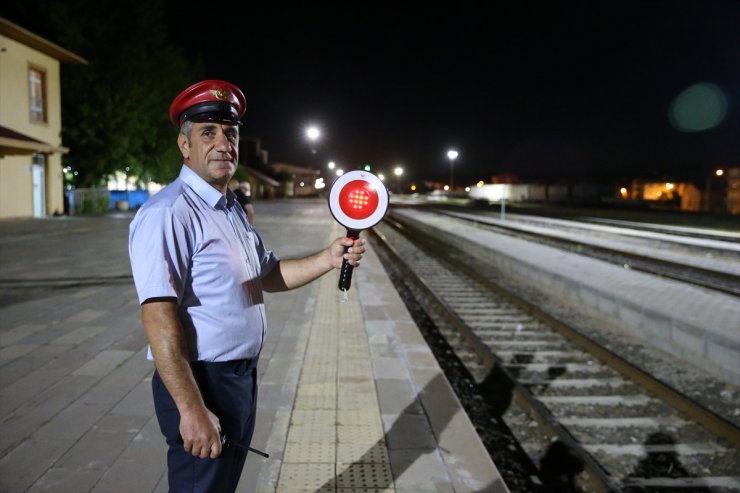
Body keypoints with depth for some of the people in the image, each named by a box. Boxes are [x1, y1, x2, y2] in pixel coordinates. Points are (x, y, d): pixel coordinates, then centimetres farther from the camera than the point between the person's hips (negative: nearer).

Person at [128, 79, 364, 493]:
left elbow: (268, 275, 15)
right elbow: (158, 318, -26)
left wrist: (328, 259, 1)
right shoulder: (169, 213, -21)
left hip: (241, 377, 10)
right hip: (202, 382, -9)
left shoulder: (233, 209, 11)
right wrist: (191, 409, -28)